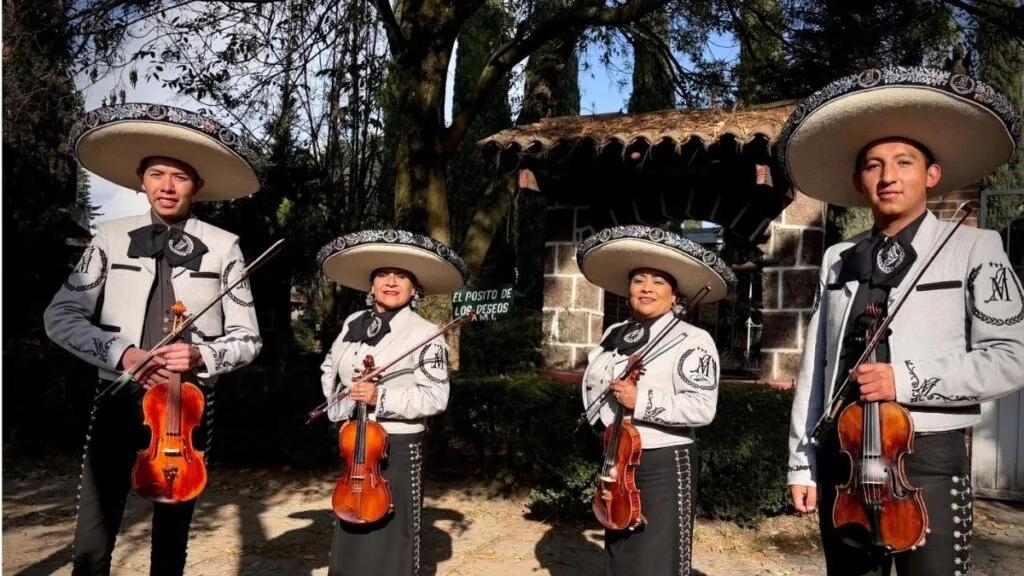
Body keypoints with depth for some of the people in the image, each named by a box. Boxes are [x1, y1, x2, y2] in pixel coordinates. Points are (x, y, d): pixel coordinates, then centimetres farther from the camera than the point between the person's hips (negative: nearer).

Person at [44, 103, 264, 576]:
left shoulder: (222, 247, -2)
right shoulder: (110, 238, 1)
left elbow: (247, 339, 0)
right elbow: (60, 315, 0)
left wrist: (201, 355, -19)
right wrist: (120, 353, -15)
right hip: (119, 400, 0)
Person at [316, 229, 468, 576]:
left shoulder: (424, 335, -12)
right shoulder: (353, 324, 6)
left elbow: (435, 398, -17)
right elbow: (330, 369, 23)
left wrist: (381, 398, -25)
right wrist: (337, 407, 7)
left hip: (398, 449, -6)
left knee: (390, 542, 4)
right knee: (349, 538, 17)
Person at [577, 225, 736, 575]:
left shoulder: (693, 341, -11)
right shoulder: (614, 335, 9)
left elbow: (702, 408, -21)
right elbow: (593, 385, 21)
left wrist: (642, 401, -23)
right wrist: (603, 421, 5)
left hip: (665, 466, -7)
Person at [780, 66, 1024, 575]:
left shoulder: (972, 249, 0)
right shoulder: (837, 261, 9)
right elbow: (813, 367, 6)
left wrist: (908, 378, -18)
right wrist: (803, 464, 3)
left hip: (929, 457, -3)